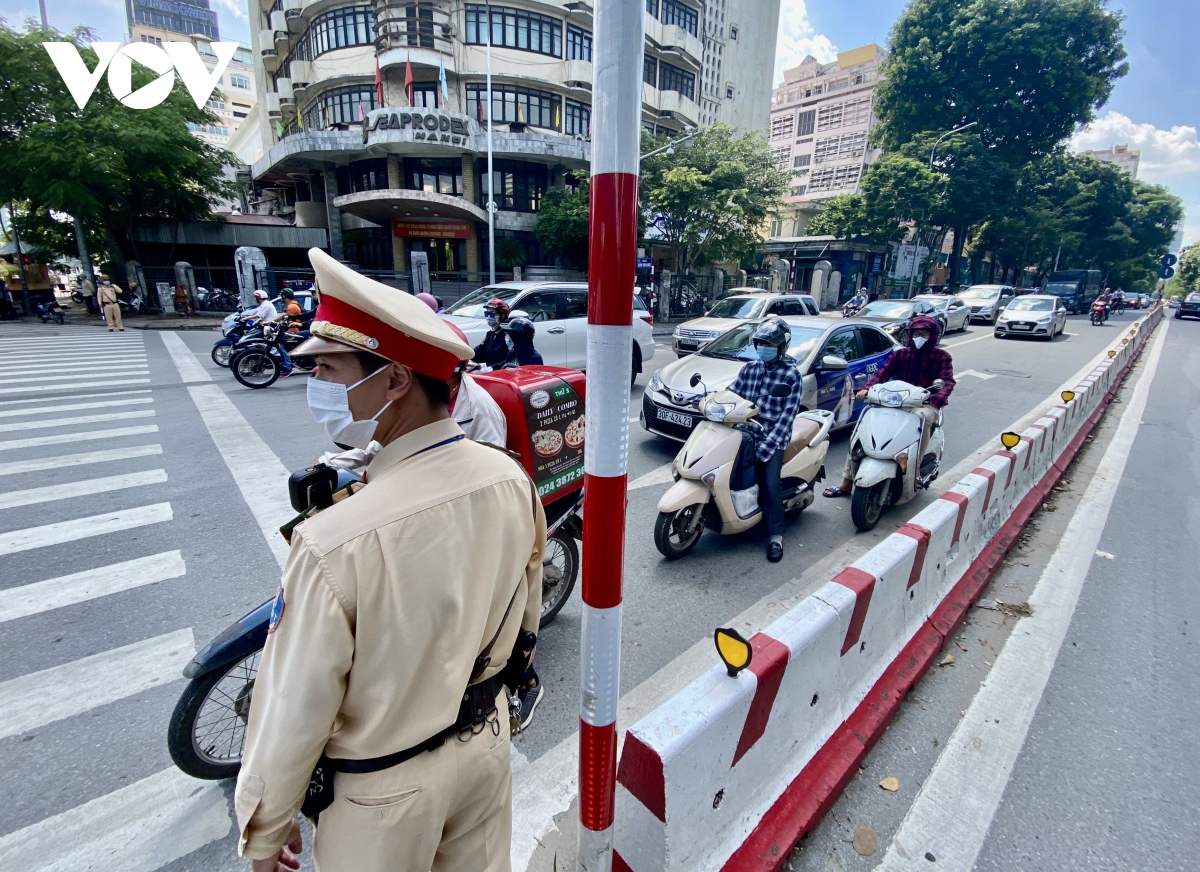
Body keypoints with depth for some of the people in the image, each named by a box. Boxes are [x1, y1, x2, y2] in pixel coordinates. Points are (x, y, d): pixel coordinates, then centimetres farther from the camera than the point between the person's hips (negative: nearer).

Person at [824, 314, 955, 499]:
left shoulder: (942, 357, 4)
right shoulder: (899, 354, 12)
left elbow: (947, 381, -13)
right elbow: (882, 374, -2)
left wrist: (937, 398, -36)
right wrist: (866, 389, -24)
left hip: (925, 404, -3)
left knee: (922, 416, -40)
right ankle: (847, 482, -13)